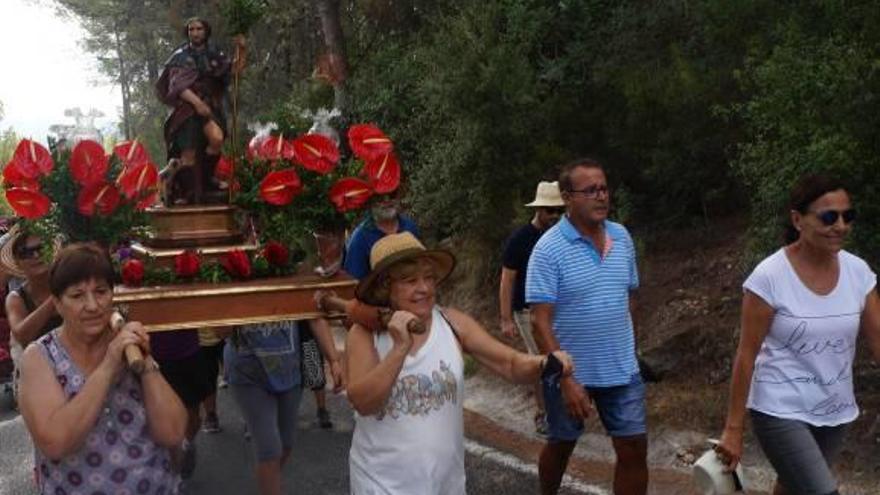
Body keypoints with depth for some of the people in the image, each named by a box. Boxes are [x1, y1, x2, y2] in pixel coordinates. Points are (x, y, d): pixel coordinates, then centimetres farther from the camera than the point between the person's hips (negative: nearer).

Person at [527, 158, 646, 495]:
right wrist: (566, 380, -23)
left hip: (622, 370, 4)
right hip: (570, 372, -4)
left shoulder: (622, 237, 0)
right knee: (561, 445, 16)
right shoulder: (549, 249, -17)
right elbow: (540, 321, -19)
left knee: (634, 449, 5)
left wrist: (629, 351, 14)